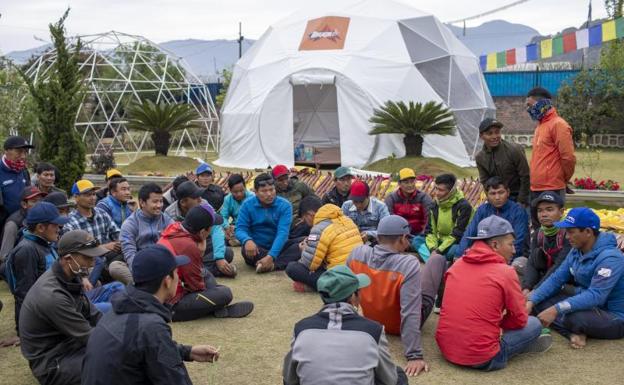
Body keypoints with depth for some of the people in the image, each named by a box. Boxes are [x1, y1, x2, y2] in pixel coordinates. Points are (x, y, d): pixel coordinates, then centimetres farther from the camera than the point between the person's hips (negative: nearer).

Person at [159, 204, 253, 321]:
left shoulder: (174, 228, 1)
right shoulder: (188, 246, -24)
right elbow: (197, 287, -15)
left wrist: (200, 249, -3)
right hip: (172, 307, -10)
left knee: (206, 274, 25)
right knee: (224, 293, -21)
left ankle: (219, 309, 7)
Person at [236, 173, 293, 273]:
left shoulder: (284, 205, -10)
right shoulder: (247, 205, -6)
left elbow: (282, 232, -20)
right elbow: (240, 229, -12)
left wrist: (271, 256, -35)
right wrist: (247, 240, -38)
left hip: (278, 247, 0)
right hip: (257, 248, 0)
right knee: (246, 250, -34)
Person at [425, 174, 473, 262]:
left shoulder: (463, 206, -14)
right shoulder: (435, 206, 5)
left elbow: (458, 235, -19)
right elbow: (430, 231, 3)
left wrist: (439, 251, -23)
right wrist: (432, 249, -17)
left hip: (458, 244, -6)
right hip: (441, 243, 6)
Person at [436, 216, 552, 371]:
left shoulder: (457, 265, 5)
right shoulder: (506, 272, -9)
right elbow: (520, 320, 1)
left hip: (445, 348, 6)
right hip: (481, 359, -6)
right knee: (534, 324, 12)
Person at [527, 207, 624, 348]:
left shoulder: (609, 258, -26)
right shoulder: (576, 251, 2)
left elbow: (595, 296, -34)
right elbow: (556, 278, 1)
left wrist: (556, 310, -40)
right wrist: (531, 301, -12)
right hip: (587, 305, 8)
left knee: (574, 317, -37)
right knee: (540, 300, -4)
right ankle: (573, 333, -21)